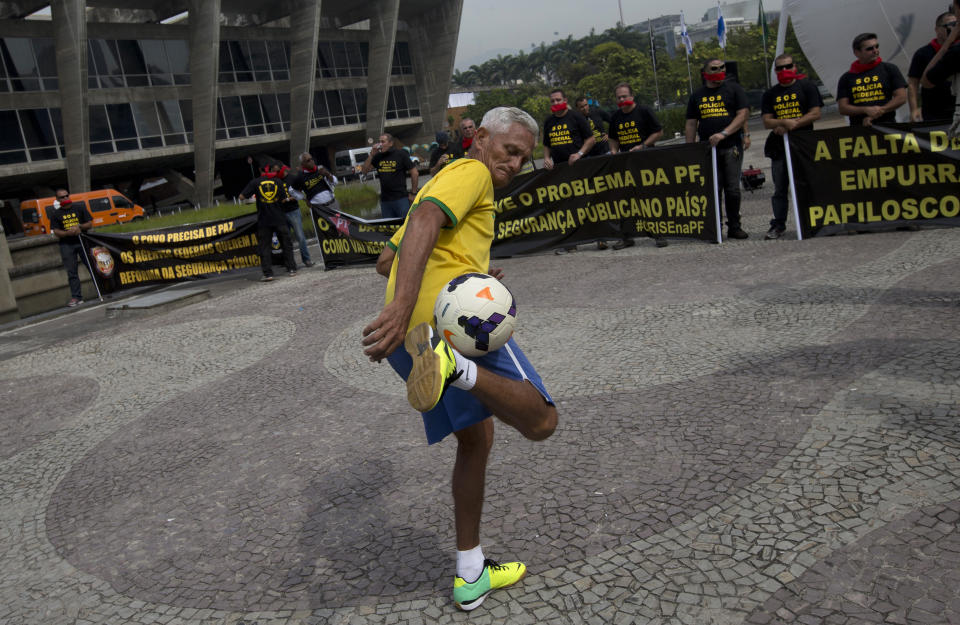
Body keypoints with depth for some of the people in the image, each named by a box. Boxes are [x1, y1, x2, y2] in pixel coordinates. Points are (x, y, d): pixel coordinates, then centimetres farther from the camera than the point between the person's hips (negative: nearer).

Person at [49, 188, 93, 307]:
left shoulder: (79, 208, 7)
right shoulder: (55, 214, 6)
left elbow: (90, 224, 4)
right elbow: (56, 232, -1)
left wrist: (79, 226, -15)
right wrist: (68, 233, -20)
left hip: (82, 241, 0)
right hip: (66, 245, 0)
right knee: (71, 272, -2)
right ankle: (76, 297, -1)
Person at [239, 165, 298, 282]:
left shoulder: (255, 182, 0)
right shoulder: (279, 181, 1)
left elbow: (241, 197, -3)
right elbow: (285, 199, -3)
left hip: (264, 221, 0)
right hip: (279, 219, 0)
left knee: (265, 247, 5)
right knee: (286, 244, 12)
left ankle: (268, 273, -1)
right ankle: (291, 269, 11)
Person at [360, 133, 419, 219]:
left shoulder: (401, 154, -2)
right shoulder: (378, 157, 10)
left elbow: (414, 173, 0)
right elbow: (364, 170, 8)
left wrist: (413, 193, -2)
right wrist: (371, 155, -2)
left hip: (401, 198, -4)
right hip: (384, 200, 5)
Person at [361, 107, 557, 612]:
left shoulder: (439, 182, 34)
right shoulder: (471, 171, 5)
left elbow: (385, 261, 37)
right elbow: (425, 222, -18)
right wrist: (404, 304, -33)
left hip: (410, 329, 10)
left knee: (476, 437, 20)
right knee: (541, 420, -14)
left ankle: (470, 576, 28)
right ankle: (453, 364, -34)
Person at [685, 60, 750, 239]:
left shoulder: (734, 89, 6)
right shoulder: (697, 95, 14)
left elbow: (742, 115, -3)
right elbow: (691, 124, 14)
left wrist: (723, 134, -15)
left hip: (731, 146, -2)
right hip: (707, 148, 2)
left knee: (732, 188, -2)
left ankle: (734, 227, 8)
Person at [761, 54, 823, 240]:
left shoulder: (807, 87, 5)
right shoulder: (770, 94, 13)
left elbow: (815, 113, -3)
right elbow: (767, 121, 4)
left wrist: (792, 125, -13)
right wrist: (784, 122, -15)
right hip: (779, 146, 3)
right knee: (780, 188, 4)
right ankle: (778, 224, 9)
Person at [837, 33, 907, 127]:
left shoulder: (890, 69, 13)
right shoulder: (847, 78, 12)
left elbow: (901, 97, 7)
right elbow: (842, 108, 4)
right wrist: (866, 110, -10)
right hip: (858, 128, 0)